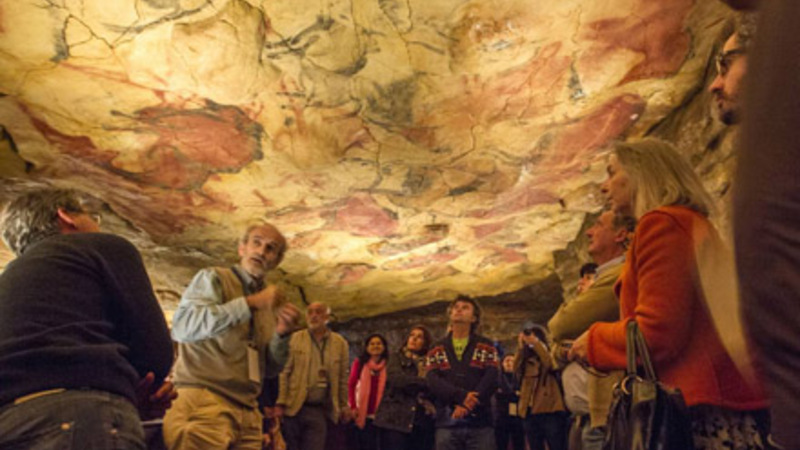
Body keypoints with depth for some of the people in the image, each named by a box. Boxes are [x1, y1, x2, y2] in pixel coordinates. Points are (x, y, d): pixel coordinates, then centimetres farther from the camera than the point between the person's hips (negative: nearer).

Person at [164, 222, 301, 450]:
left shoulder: (270, 301, 16)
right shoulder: (213, 278, 1)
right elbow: (182, 327, -18)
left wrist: (282, 333, -3)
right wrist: (250, 303, -17)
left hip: (247, 411, 6)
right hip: (202, 401, -5)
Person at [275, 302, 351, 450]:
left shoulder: (340, 343, 3)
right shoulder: (295, 338, 2)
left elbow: (342, 379, 6)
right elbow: (285, 372, -1)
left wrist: (344, 406, 8)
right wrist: (280, 402, -7)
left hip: (322, 409, 0)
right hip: (294, 407, 0)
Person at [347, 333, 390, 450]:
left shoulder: (388, 365, 2)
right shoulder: (359, 362, 2)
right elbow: (351, 385, 1)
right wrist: (353, 407, -7)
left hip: (380, 414, 0)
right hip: (362, 414, 0)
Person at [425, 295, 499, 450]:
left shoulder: (486, 347, 11)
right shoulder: (436, 350, 12)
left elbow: (491, 380, -4)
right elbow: (433, 381, -3)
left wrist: (467, 404, -18)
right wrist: (461, 396, -19)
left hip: (480, 423, 0)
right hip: (447, 423, 1)